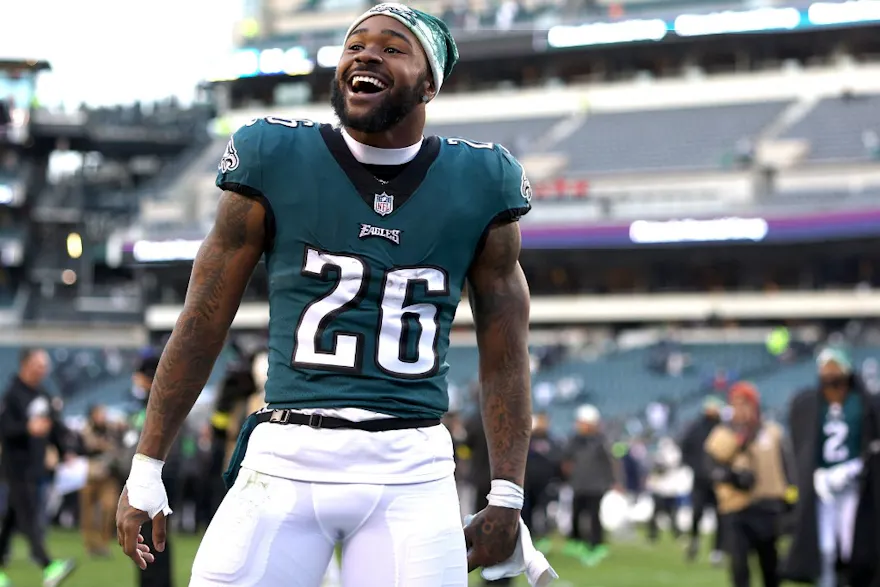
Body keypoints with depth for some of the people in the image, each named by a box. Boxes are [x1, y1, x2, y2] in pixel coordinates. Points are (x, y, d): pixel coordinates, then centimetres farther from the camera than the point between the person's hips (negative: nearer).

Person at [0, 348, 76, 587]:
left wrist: (64, 452, 20)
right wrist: (28, 428, -34)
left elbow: (52, 428, 23)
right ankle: (48, 568, -26)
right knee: (29, 517, -14)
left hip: (35, 467, 8)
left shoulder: (43, 396, 14)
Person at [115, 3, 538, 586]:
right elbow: (203, 324, 6)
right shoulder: (275, 162, 1)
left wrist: (507, 498, 7)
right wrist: (146, 472, 7)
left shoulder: (478, 185, 5)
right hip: (286, 458, 0)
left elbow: (505, 356, 11)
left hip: (412, 472, 1)